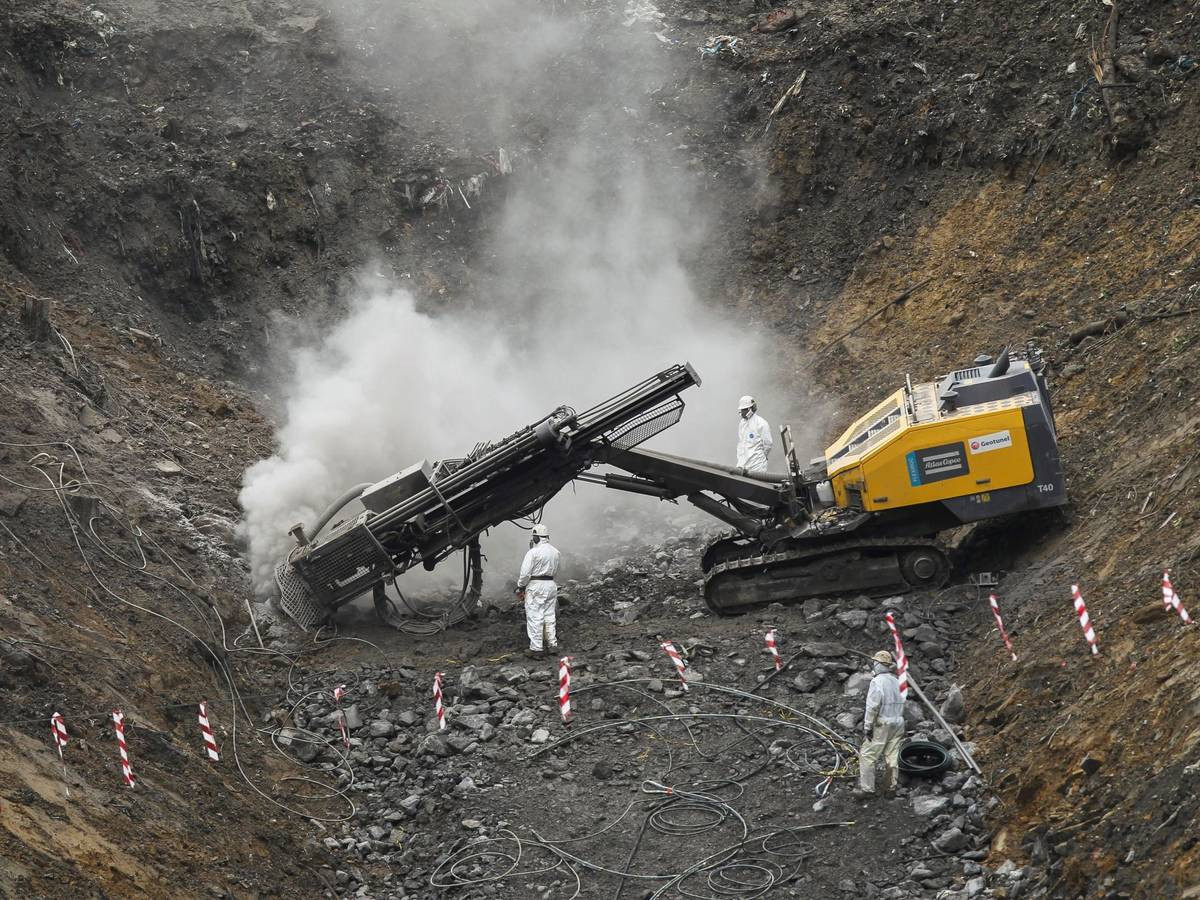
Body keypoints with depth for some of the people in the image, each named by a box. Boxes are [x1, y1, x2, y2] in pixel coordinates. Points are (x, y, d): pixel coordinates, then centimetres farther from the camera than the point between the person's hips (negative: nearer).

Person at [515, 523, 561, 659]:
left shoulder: (533, 552, -14)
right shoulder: (555, 552, 9)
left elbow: (525, 573, -15)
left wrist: (520, 587, -3)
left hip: (535, 586, -7)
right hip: (551, 585, 7)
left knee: (535, 617, -3)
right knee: (549, 616, 15)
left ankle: (536, 649, -3)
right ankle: (552, 645, 19)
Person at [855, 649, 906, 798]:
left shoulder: (877, 682, -14)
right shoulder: (896, 682, 9)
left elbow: (872, 706, -18)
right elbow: (901, 703, 10)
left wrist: (867, 726, -14)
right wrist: (898, 720, 17)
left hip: (882, 725, -7)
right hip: (898, 723, 7)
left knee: (867, 756, -2)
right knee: (892, 757, 13)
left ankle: (867, 788, -4)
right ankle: (890, 786, 19)